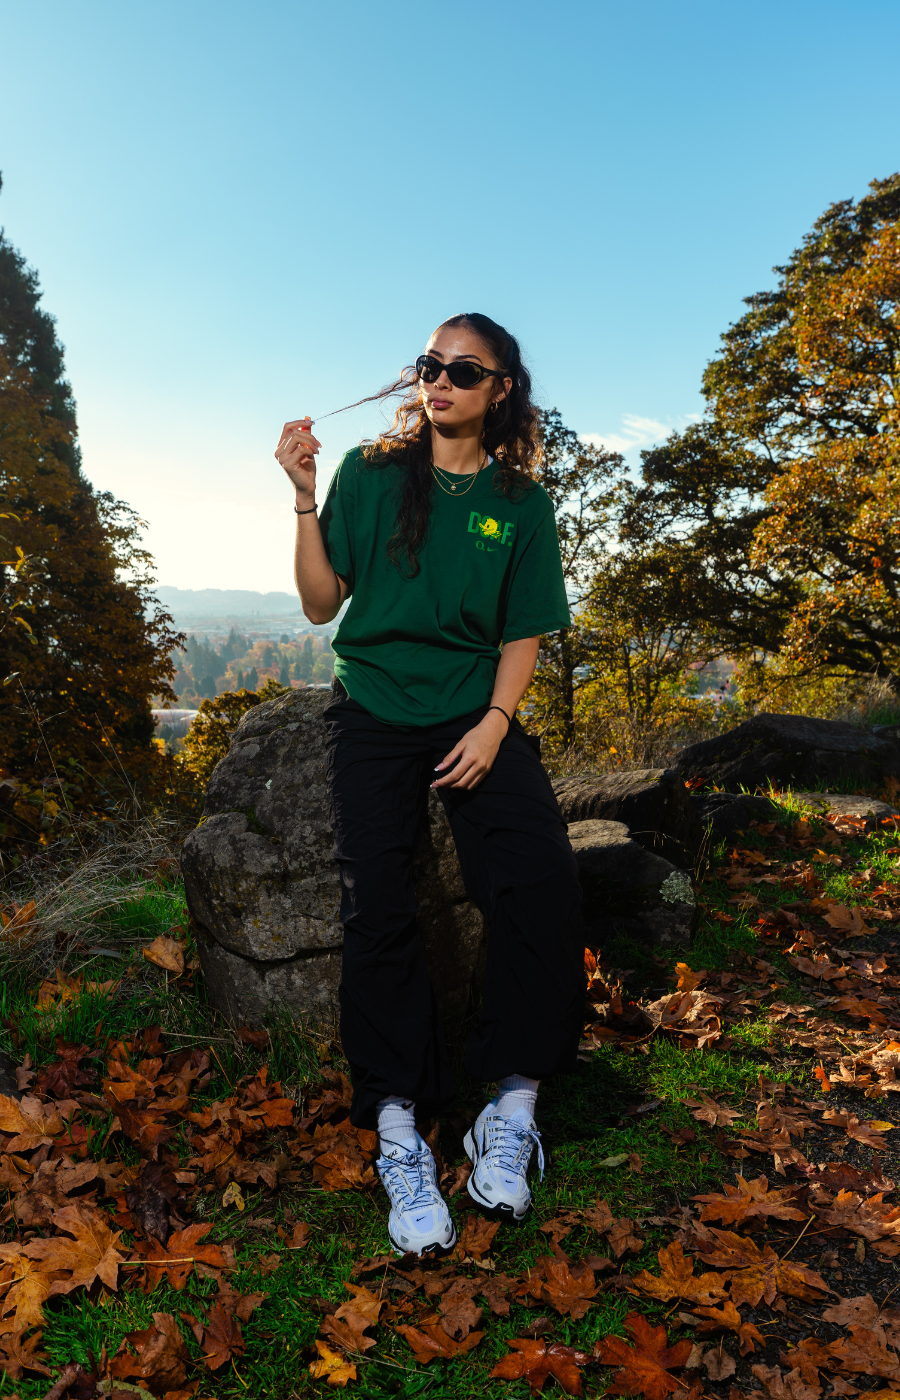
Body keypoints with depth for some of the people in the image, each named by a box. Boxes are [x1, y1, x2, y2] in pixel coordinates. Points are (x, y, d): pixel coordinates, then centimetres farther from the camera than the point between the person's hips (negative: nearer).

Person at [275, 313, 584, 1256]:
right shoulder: (369, 474, 7)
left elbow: (523, 633, 7)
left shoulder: (521, 503, 9)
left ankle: (512, 1106, -9)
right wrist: (305, 498, -8)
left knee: (541, 883, -22)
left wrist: (496, 722, -9)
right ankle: (399, 1132, -6)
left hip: (476, 712, 1)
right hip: (374, 712, 0)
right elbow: (320, 604, 3)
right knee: (375, 907, -16)